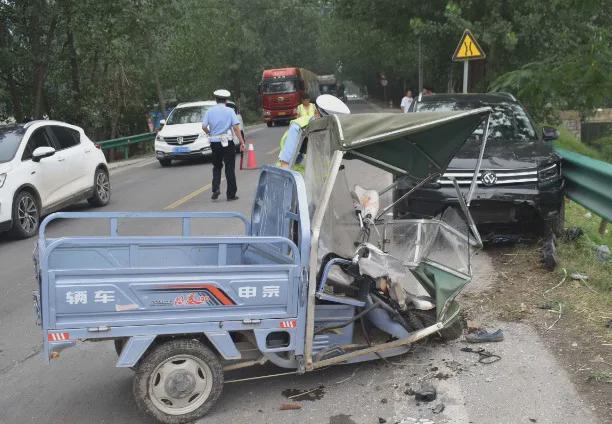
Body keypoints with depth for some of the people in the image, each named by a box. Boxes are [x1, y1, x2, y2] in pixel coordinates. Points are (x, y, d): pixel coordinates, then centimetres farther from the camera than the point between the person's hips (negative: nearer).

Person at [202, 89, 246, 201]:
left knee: (216, 166, 18)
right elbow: (236, 127, -10)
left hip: (214, 142, 2)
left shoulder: (210, 111, 2)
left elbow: (204, 126, -3)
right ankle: (231, 194, 6)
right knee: (230, 168, 4)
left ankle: (215, 189, 1)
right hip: (228, 142, -2)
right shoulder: (230, 111, -4)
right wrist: (242, 142, -9)